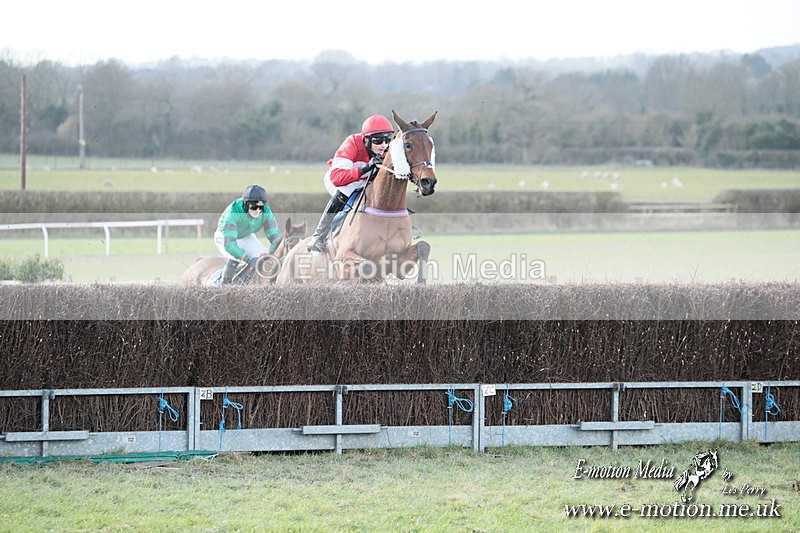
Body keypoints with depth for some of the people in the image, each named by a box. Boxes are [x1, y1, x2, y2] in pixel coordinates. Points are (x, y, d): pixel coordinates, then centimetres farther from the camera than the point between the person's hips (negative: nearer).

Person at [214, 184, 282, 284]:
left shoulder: (266, 212, -28)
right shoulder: (233, 212, -42)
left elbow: (275, 236, -26)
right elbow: (229, 244, -47)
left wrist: (271, 254, -46)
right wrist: (249, 260, -56)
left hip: (246, 237, 5)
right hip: (224, 235, -5)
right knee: (235, 258, -32)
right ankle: (224, 284, -9)